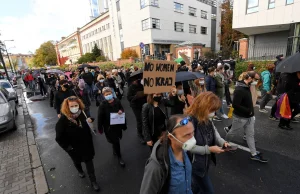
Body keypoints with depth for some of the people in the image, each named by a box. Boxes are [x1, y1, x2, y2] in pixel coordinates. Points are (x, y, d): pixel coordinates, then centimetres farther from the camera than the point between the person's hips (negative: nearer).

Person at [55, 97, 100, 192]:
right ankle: (80, 171, 60)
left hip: (85, 144, 2)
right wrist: (68, 147, -15)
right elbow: (59, 137, -17)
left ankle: (93, 181, 28)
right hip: (74, 147, -2)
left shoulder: (81, 114, -15)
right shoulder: (63, 120, -26)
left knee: (89, 161, 10)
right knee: (77, 161, 27)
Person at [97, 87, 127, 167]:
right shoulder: (102, 105, -19)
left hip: (118, 125, 4)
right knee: (116, 141, 3)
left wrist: (121, 111, -16)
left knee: (115, 141, 24)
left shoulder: (117, 101, -10)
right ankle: (119, 157, 26)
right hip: (109, 127, -4)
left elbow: (122, 109, 6)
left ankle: (115, 151, 56)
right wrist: (100, 128, -9)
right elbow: (100, 117, -13)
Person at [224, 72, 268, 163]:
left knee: (250, 135, 14)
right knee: (233, 132, 13)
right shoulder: (239, 90, -27)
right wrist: (248, 111, -23)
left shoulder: (247, 87, 3)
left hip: (249, 116, 8)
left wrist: (250, 112, 6)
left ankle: (254, 154, 26)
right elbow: (235, 105, -30)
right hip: (240, 117, -8)